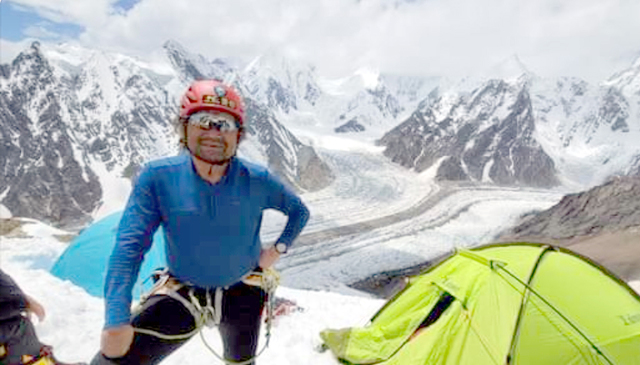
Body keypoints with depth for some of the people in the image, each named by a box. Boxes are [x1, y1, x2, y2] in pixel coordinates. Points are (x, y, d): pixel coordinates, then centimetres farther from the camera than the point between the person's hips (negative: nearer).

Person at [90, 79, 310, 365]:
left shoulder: (257, 181, -19)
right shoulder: (158, 177, -20)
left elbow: (299, 211, -1)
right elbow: (129, 246, -20)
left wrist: (279, 248, -12)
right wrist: (117, 321, -26)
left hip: (242, 292, 1)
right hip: (181, 292, -1)